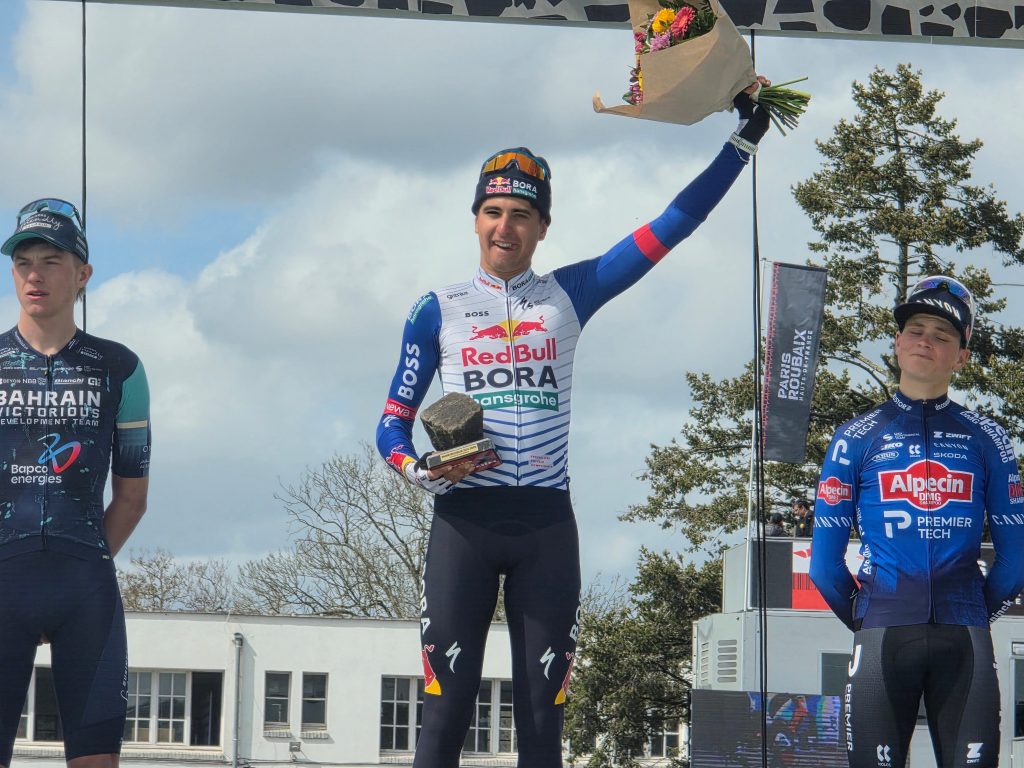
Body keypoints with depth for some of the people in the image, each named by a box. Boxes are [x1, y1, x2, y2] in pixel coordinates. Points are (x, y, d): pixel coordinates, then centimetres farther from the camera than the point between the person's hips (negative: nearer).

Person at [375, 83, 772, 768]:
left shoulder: (569, 294, 11)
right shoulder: (439, 311, 9)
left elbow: (672, 225, 9)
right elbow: (393, 424, 9)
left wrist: (744, 140, 6)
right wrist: (418, 468, -13)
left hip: (546, 524, 1)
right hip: (464, 518, -1)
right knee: (447, 709, -8)